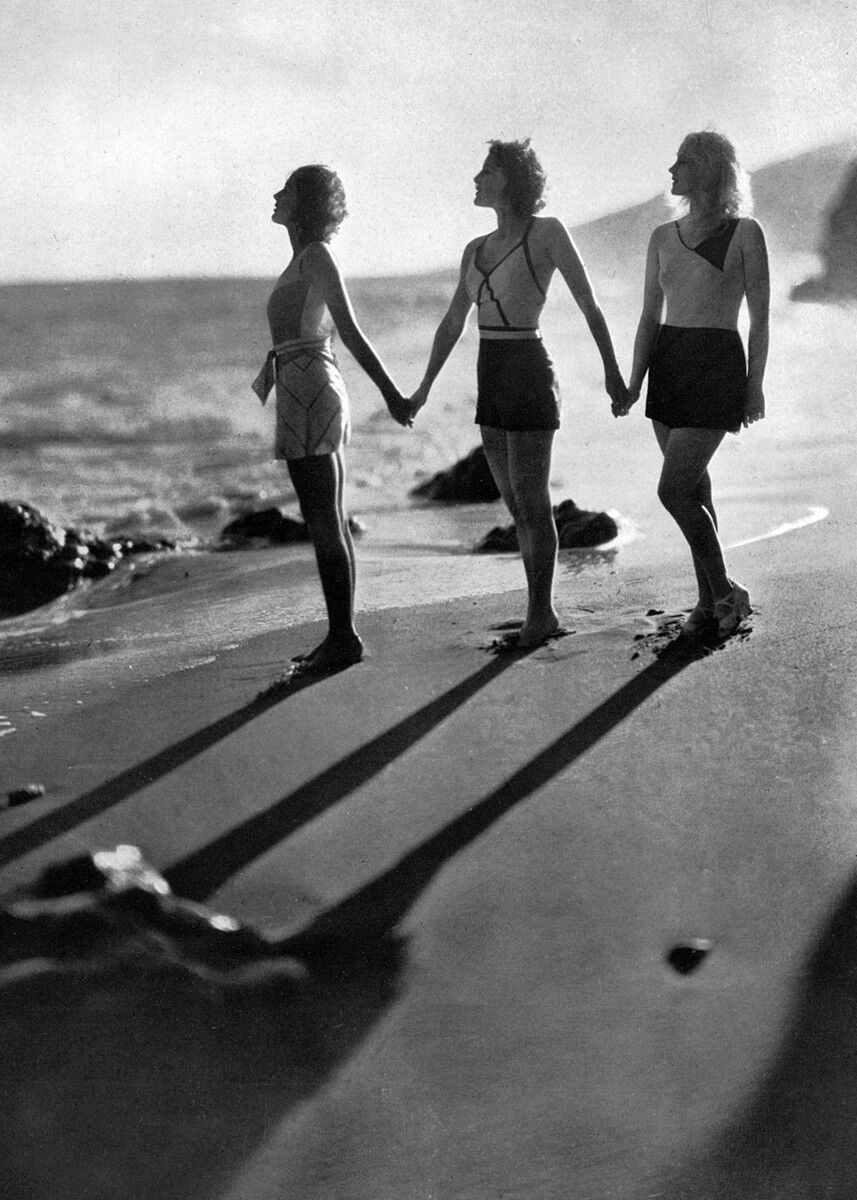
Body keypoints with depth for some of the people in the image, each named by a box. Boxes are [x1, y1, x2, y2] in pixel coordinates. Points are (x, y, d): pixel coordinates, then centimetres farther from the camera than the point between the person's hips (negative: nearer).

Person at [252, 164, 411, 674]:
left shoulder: (316, 256, -11)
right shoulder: (310, 257, 17)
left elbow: (351, 332, -16)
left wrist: (391, 393, -19)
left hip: (308, 391, -10)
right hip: (313, 388, 10)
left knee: (324, 523, -7)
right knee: (333, 522, 10)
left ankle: (343, 638, -3)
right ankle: (344, 635, 14)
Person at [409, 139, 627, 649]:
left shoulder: (548, 232, -7)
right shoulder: (476, 250, 12)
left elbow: (590, 305, -5)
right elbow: (452, 324, 19)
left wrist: (612, 372, -5)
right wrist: (424, 388, 18)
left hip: (530, 376, -7)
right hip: (492, 382, 7)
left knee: (531, 503, -3)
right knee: (518, 504, 10)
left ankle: (539, 613, 7)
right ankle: (544, 613, 18)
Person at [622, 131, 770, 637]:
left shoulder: (745, 232, -4)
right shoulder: (664, 238, 10)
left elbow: (761, 316, -2)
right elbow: (651, 316, 9)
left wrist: (755, 385, -6)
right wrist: (635, 381, -2)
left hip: (718, 367, -6)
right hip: (668, 366, 6)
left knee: (673, 489, -14)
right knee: (695, 488, 10)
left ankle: (726, 590, 2)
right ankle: (710, 600, 20)